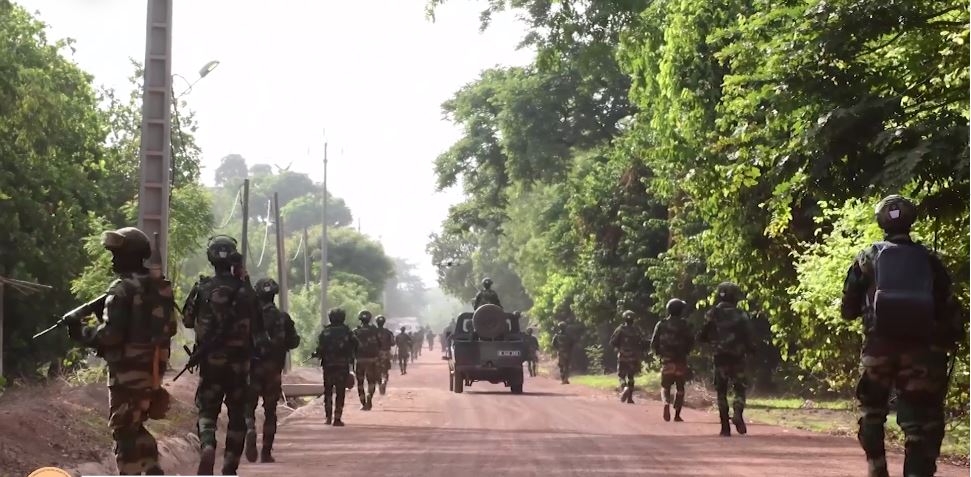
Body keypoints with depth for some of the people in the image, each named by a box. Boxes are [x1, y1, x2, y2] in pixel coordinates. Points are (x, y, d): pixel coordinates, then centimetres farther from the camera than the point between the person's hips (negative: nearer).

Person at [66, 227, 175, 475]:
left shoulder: (122, 289, -16)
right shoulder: (160, 286, 9)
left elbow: (110, 334, -22)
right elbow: (168, 328, 16)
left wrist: (81, 331, -6)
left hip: (128, 372, -8)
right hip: (152, 368, 8)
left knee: (124, 430, 0)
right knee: (135, 426, 21)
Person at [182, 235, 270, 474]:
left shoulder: (201, 288, -4)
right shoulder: (245, 290, -7)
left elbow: (187, 320, 8)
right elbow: (258, 329, -5)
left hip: (210, 360, 0)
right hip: (239, 361, 0)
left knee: (207, 410, 6)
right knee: (237, 414, 11)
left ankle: (207, 448, -23)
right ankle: (230, 468, 13)